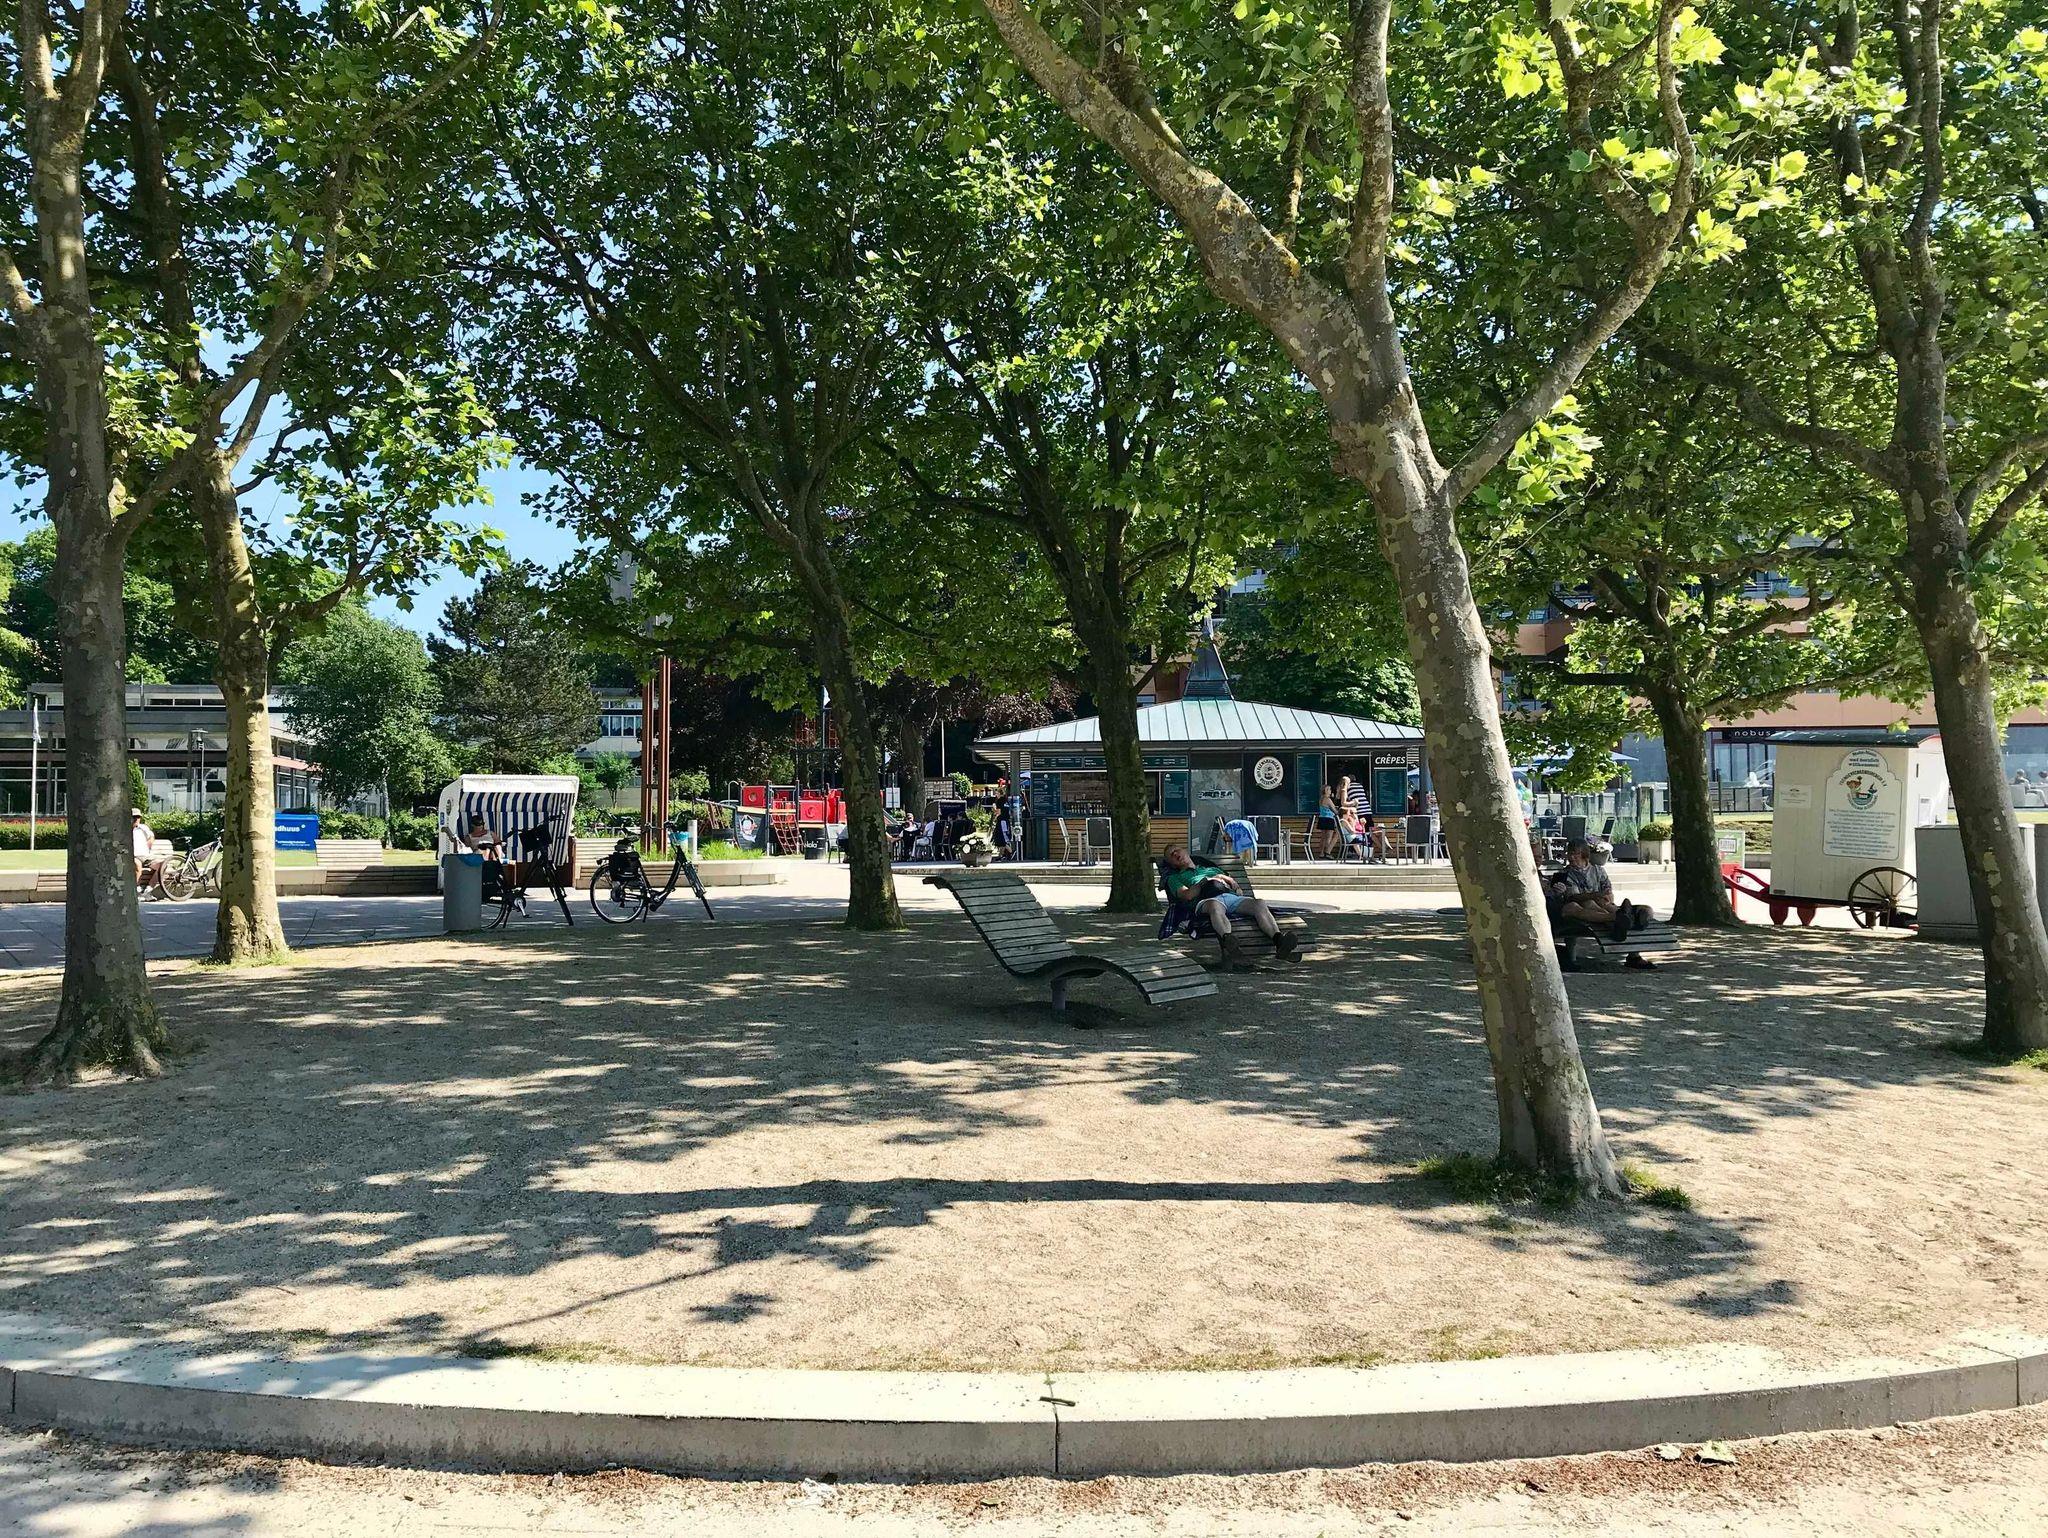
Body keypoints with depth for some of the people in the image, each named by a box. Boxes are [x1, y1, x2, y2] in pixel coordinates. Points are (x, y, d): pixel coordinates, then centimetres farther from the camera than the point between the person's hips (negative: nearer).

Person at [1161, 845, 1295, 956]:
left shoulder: (1212, 869, 43)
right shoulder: (1174, 878, 31)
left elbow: (1239, 891, 31)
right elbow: (1188, 895, 8)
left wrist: (1225, 878, 12)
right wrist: (1206, 881, 9)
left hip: (1231, 896, 4)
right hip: (1207, 900, -4)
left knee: (1259, 904, -30)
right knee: (1215, 906, -44)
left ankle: (1279, 941, -53)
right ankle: (1228, 940, -72)